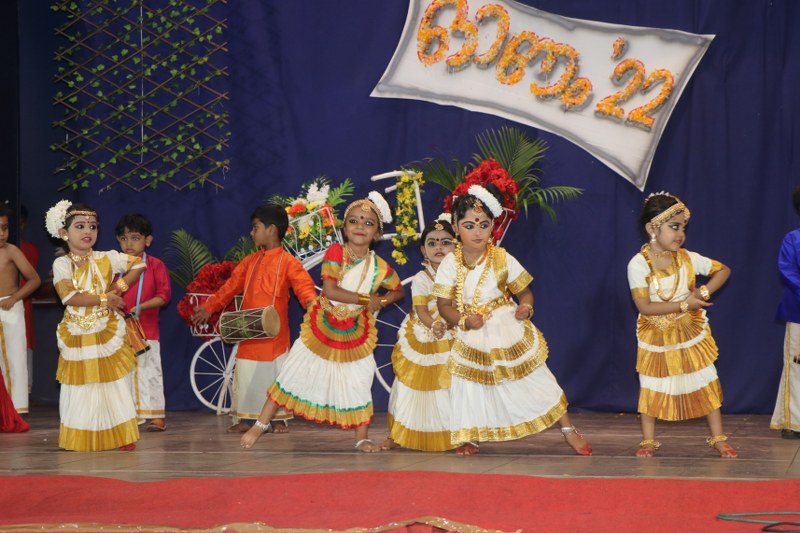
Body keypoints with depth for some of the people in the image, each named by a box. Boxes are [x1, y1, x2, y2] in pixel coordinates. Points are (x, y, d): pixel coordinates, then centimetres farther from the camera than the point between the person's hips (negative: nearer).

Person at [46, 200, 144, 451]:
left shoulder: (106, 259, 1)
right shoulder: (61, 264, -4)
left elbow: (138, 263, 8)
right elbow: (69, 297, -16)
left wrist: (119, 287, -4)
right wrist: (105, 299, -16)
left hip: (108, 334, 1)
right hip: (77, 336, 0)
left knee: (114, 383, 1)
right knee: (79, 388, 4)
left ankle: (122, 436, 7)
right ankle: (80, 438, 12)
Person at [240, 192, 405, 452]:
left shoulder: (380, 267, -8)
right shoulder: (335, 252, -16)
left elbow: (398, 290, 11)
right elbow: (330, 291, -26)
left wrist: (382, 301, -9)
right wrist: (367, 299, -23)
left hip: (355, 333, 2)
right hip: (321, 327, -2)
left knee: (358, 386, 3)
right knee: (293, 374, 5)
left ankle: (362, 438, 15)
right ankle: (261, 423, 15)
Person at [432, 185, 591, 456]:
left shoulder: (502, 259, -7)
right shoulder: (450, 263, -8)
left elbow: (524, 291, 2)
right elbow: (444, 304, -6)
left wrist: (526, 307, -20)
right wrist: (464, 321, -23)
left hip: (508, 330, 0)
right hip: (472, 336, 1)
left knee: (536, 380, 1)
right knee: (468, 383, -2)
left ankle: (568, 430, 12)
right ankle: (469, 438, 19)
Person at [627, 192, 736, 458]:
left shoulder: (688, 258, -9)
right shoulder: (638, 264, -19)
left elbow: (723, 270, 4)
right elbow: (644, 307, -23)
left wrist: (704, 292, -12)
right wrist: (683, 304, -23)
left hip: (691, 332, 2)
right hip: (655, 336, -2)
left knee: (706, 383, 4)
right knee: (651, 386, 7)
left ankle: (718, 438, 14)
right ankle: (648, 440, 20)